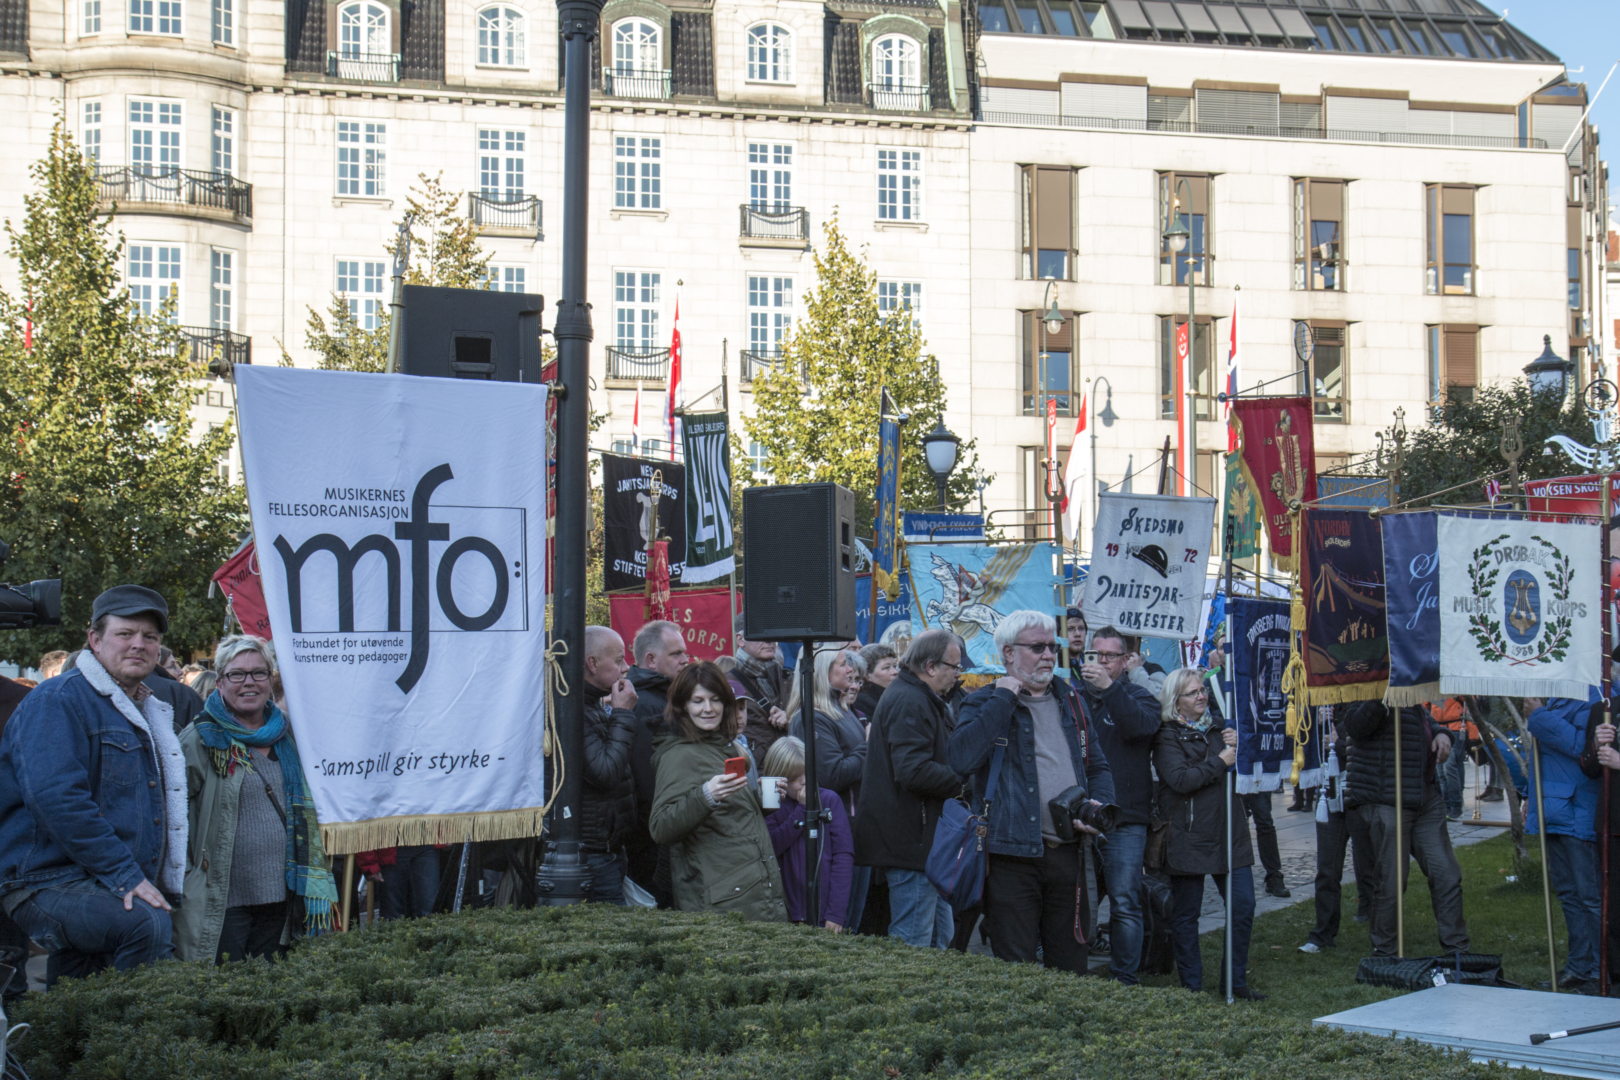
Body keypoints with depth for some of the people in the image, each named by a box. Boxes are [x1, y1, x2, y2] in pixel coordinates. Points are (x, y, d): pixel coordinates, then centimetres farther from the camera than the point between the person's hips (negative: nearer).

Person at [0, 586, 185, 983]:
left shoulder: (151, 713, 22)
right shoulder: (58, 701, -7)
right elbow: (56, 798, -20)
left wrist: (153, 886, 18)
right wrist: (125, 874, -22)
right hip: (47, 882, -9)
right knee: (149, 926, -32)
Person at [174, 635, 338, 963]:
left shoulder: (287, 736, 13)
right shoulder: (200, 741, -3)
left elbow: (306, 809, 23)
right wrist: (185, 877, -12)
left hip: (280, 898, 5)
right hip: (221, 901, -5)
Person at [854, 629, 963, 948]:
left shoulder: (920, 700, 19)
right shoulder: (909, 702, -16)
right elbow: (913, 771, -27)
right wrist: (962, 781, -15)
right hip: (912, 839, -11)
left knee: (942, 939, 16)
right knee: (913, 944, -7)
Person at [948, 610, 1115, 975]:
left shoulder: (1069, 704, 17)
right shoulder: (986, 703, 0)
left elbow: (1097, 767, 27)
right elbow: (961, 758, -21)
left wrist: (1099, 804, 4)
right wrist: (1004, 698, -15)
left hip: (1067, 854, 5)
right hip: (1012, 854, -5)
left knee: (1071, 967, 11)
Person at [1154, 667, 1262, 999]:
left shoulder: (1217, 727, 16)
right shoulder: (1168, 736, -3)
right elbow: (1180, 779, -17)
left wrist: (1240, 747, -2)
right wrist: (1220, 762, -13)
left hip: (1228, 833, 5)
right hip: (1188, 836, -5)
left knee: (1243, 906, 1)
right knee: (1185, 914, 1)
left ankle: (1235, 981, 13)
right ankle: (1191, 985, 12)